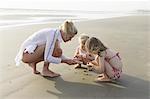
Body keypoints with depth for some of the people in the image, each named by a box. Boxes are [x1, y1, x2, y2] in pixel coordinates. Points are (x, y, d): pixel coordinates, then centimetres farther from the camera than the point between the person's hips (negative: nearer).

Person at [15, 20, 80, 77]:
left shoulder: (57, 34, 4)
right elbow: (47, 58, -27)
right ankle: (45, 70, -7)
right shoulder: (53, 34, -23)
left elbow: (58, 54, 15)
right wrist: (65, 61, -18)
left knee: (58, 52, 2)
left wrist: (69, 60, 3)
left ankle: (33, 63, 7)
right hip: (27, 54, -9)